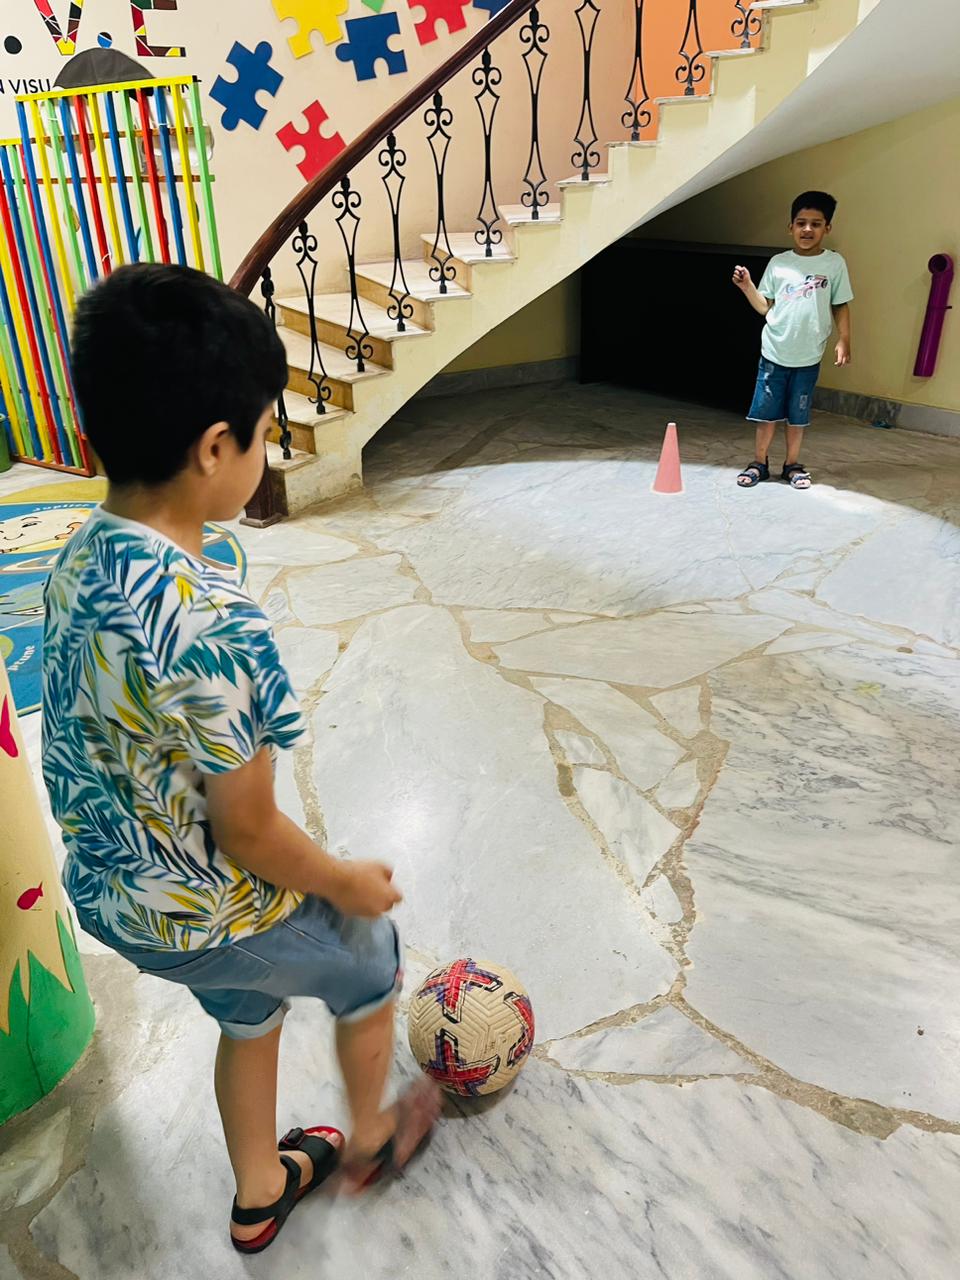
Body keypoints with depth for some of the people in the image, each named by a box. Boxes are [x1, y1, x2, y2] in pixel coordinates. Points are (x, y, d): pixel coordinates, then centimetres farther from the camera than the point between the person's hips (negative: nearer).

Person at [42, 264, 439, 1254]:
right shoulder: (209, 623, -37)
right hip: (218, 916, -7)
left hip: (113, 893, 7)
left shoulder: (78, 563, -9)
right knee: (369, 962, 23)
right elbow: (251, 837, -26)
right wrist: (347, 882, -7)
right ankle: (370, 1137, 51)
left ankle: (259, 1192, 57)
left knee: (248, 1019, 32)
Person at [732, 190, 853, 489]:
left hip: (808, 356, -1)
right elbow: (765, 307, 4)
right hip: (773, 352, 1)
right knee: (766, 410, 5)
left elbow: (840, 306, 3)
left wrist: (843, 341, -4)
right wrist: (747, 287, -10)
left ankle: (792, 465, 22)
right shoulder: (778, 263, 2)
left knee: (798, 415, 8)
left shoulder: (834, 263, -1)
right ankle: (760, 462, 19)